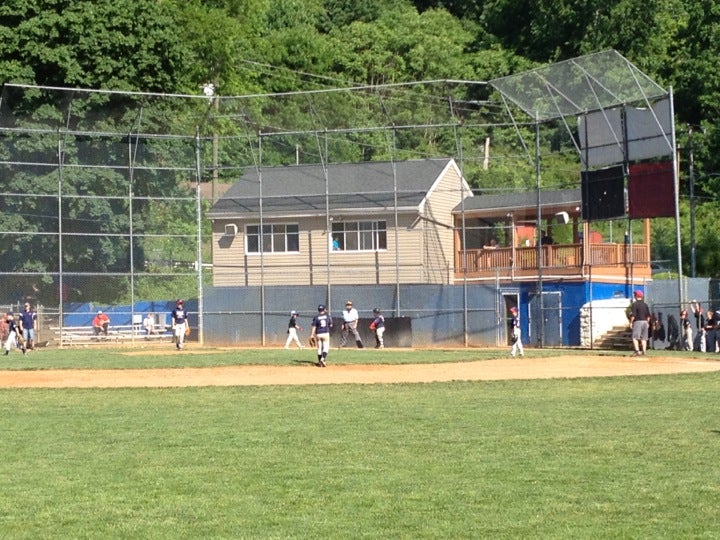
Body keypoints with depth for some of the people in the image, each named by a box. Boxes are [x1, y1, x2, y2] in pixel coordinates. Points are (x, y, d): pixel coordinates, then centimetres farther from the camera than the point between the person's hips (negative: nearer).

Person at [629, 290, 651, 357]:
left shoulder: (635, 304, -8)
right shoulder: (645, 304, 12)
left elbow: (633, 315, -15)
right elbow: (648, 315, 14)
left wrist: (631, 322, -8)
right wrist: (647, 322, 21)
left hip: (638, 322, -7)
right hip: (645, 322, 7)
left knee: (635, 337, -9)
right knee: (643, 338, 12)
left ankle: (637, 351, -23)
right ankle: (644, 351, 10)